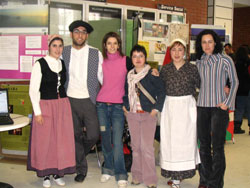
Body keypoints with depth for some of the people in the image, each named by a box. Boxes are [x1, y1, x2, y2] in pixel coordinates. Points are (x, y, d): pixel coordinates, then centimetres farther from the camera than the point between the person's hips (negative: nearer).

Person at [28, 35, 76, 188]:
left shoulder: (64, 63, 7)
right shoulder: (40, 64, -8)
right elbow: (33, 90, -8)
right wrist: (37, 112, -12)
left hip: (63, 105, 4)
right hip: (45, 105, -4)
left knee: (62, 139, 7)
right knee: (45, 140, 2)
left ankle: (58, 173, 22)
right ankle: (46, 175, 17)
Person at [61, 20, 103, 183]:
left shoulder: (96, 54, 0)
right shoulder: (64, 52, 5)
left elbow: (102, 76, 1)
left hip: (90, 100, -1)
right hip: (70, 100, 1)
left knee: (93, 135, -2)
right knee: (76, 136, 9)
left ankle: (78, 155, 30)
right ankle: (81, 169, 24)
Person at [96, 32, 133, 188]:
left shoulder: (126, 61, 0)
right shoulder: (101, 61, 6)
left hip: (118, 106, -2)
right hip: (102, 104, 2)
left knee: (117, 141, -7)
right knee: (105, 139, 9)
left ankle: (121, 175, 2)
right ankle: (108, 169, 23)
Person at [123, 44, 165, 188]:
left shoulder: (152, 74, -6)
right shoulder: (129, 75, 10)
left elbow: (162, 91, -6)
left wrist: (156, 108, -11)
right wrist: (125, 105, 9)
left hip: (148, 114, -5)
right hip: (132, 114, 5)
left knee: (147, 147, -5)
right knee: (136, 146, 11)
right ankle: (137, 176, 22)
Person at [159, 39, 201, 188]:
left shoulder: (192, 68, 1)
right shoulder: (165, 69, 8)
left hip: (187, 107, -2)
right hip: (169, 107, 2)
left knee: (185, 139, -1)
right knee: (169, 139, 2)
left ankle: (181, 173, 11)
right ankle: (174, 174, 15)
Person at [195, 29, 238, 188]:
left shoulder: (225, 60, -3)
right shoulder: (198, 62, 9)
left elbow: (234, 82, 1)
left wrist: (227, 102, -6)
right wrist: (194, 100, 6)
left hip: (219, 107, -4)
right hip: (202, 107, 4)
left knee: (217, 147, -4)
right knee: (204, 146, 10)